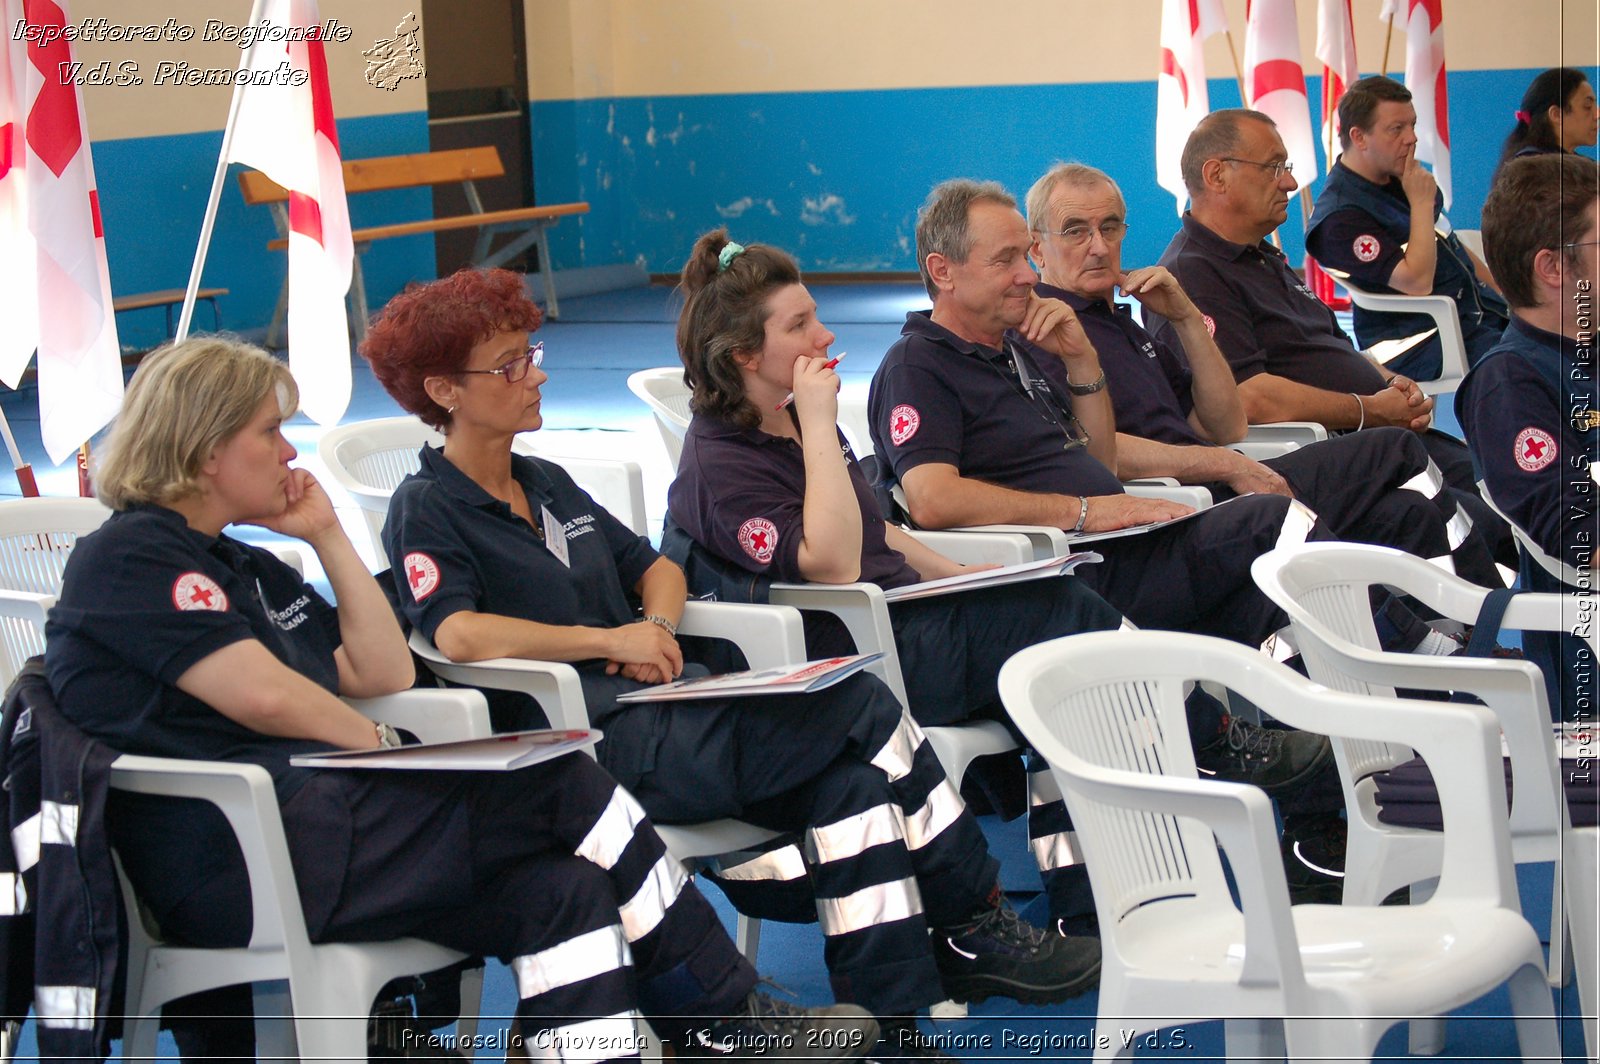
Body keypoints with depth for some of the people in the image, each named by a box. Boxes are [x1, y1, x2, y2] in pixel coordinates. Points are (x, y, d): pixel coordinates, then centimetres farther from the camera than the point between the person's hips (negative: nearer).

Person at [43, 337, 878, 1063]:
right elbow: (258, 694, -17)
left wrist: (328, 536, 17)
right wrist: (378, 746, -3)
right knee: (563, 788, -13)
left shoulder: (242, 568, 25)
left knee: (564, 891, -8)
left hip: (307, 816, 10)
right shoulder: (128, 558, -5)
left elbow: (382, 670, 20)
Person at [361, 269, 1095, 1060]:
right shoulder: (427, 511, -2)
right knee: (864, 710, -17)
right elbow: (457, 634, -19)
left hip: (658, 716, 8)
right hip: (596, 747, -8)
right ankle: (974, 926, -5)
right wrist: (611, 642, -15)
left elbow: (657, 568, 28)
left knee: (847, 778, -19)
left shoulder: (547, 485, 23)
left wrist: (657, 625, 4)